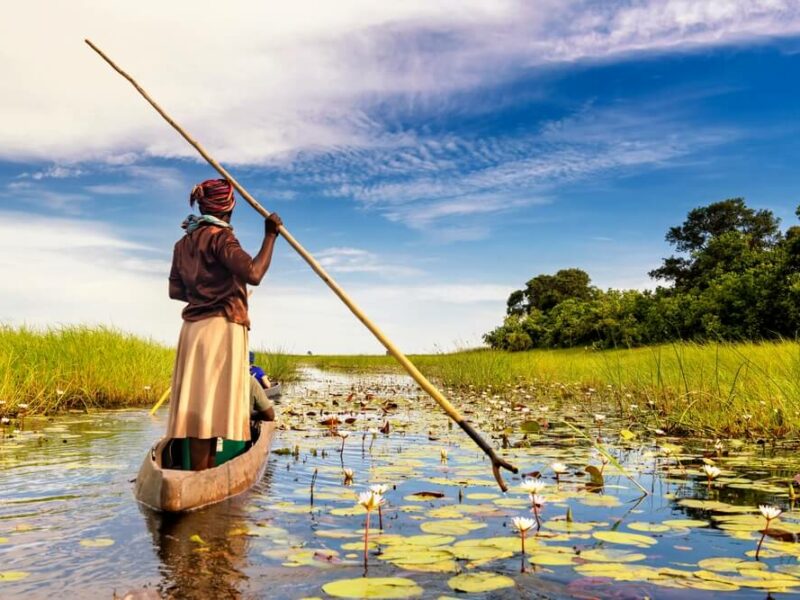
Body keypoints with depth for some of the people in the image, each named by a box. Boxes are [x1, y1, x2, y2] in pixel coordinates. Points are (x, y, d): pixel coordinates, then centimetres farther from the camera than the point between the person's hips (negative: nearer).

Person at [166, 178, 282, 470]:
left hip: (194, 328, 9)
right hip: (222, 328, -8)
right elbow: (253, 273, -22)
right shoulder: (220, 236, -10)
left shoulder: (184, 243, 16)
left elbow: (175, 290, 18)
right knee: (209, 402, -8)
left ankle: (207, 471, 12)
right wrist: (270, 235, -13)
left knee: (200, 401, 8)